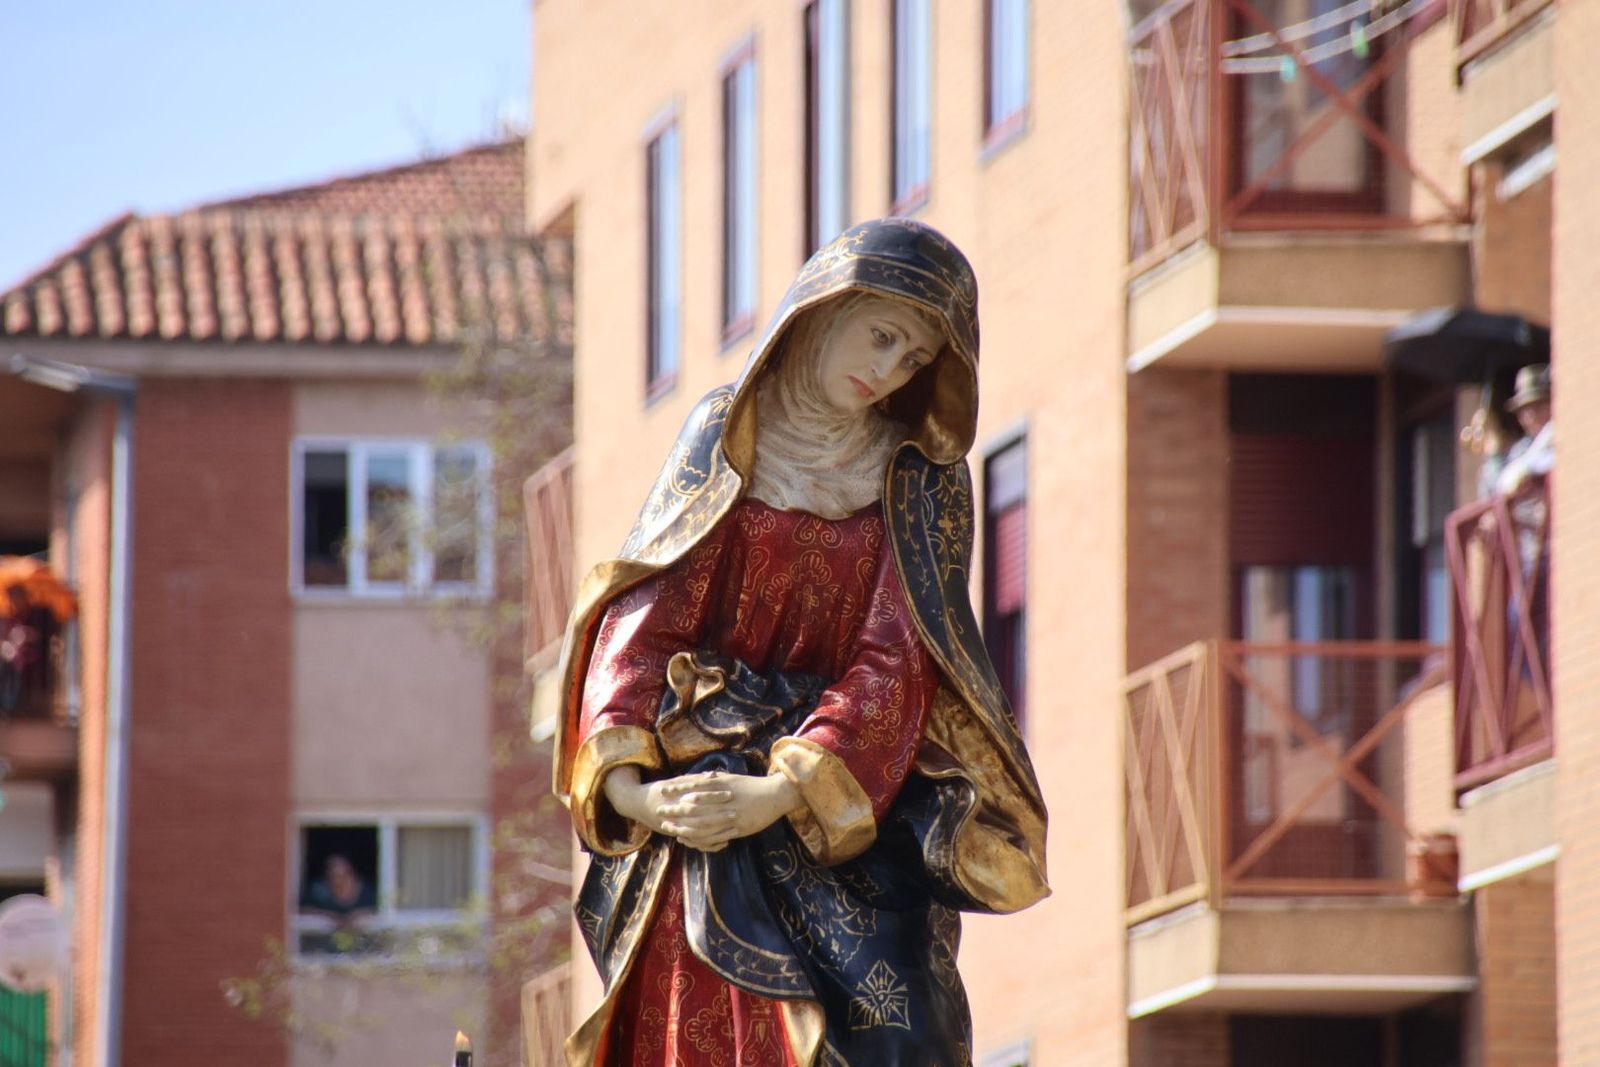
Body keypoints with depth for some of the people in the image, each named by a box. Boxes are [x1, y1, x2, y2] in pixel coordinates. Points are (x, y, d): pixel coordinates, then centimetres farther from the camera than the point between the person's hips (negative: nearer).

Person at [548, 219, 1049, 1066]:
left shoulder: (920, 479, 5)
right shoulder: (723, 433, 8)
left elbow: (893, 665, -5)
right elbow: (645, 609, 1)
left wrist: (784, 792, -20)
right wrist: (622, 773, -15)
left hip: (848, 825, -1)